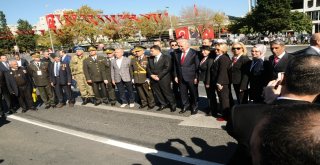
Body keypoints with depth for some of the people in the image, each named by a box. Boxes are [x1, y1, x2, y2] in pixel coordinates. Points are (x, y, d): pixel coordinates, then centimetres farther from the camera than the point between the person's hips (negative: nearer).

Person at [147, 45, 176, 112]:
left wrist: (159, 76, -17)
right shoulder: (151, 59, 14)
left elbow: (167, 68, -15)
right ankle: (163, 104, 27)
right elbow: (148, 68, 12)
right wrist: (151, 75, -7)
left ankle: (173, 105, 15)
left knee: (167, 92, -1)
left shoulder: (166, 58, -6)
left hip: (164, 79, -6)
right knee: (158, 93, 11)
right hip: (154, 80, 6)